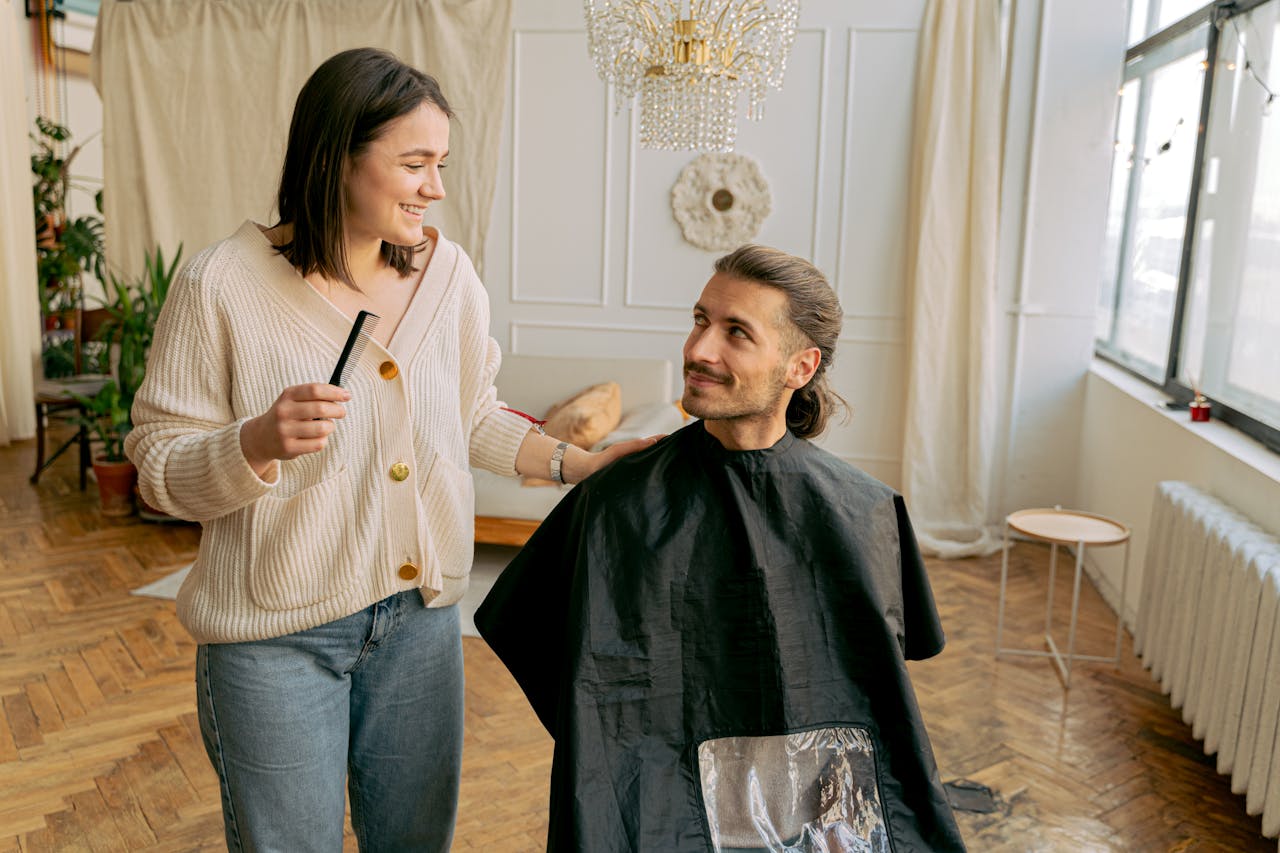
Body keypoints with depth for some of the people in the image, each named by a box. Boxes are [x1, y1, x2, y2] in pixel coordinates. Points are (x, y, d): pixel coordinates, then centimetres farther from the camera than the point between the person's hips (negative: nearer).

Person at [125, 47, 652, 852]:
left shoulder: (449, 274, 0)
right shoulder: (222, 286, -13)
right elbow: (161, 468, -9)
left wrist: (576, 463, -1)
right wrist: (261, 442, -28)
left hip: (420, 616, 4)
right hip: (277, 633, -4)